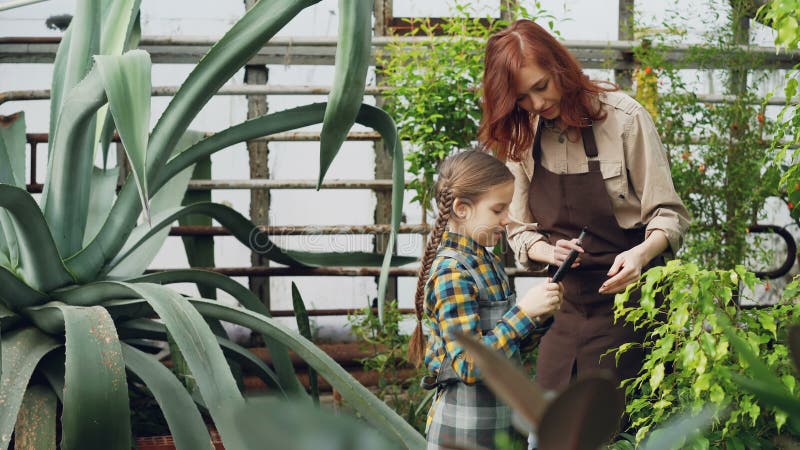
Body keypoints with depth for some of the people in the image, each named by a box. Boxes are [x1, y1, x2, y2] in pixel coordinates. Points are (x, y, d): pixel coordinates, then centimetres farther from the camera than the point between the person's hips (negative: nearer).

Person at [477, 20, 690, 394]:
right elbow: (520, 232, 9)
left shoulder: (623, 117, -10)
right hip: (566, 303, 4)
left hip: (627, 292, -4)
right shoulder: (521, 139, 4)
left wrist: (642, 253, -28)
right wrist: (550, 253, -13)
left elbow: (668, 213, -8)